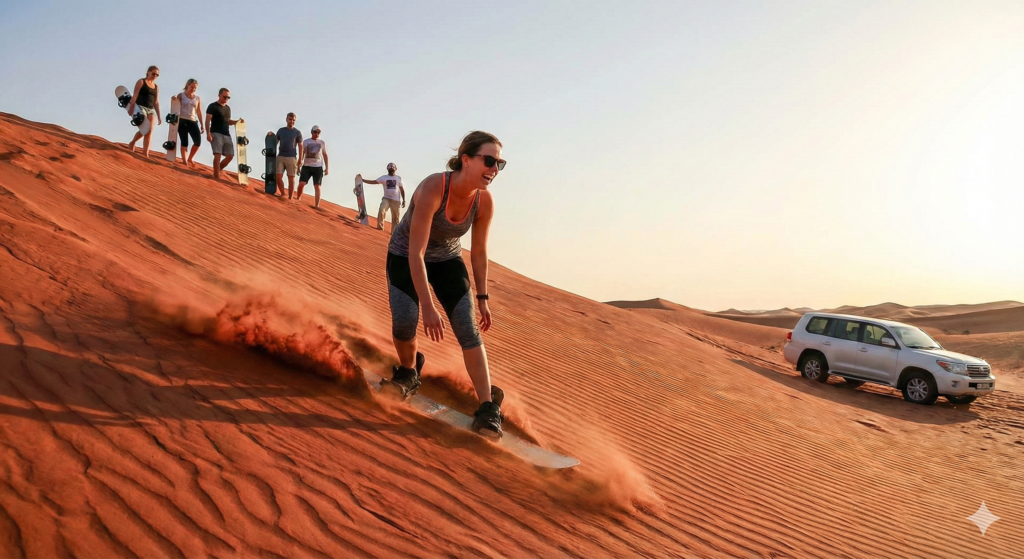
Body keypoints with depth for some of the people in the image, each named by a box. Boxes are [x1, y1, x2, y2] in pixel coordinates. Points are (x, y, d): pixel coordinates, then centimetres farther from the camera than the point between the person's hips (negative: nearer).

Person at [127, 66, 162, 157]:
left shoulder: (157, 87, 18)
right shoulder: (141, 82, 4)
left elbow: (156, 102, 17)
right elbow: (135, 95, -6)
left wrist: (159, 117, 12)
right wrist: (131, 107, -18)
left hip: (151, 110, 5)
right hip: (140, 107, -5)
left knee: (150, 132, -8)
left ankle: (145, 153, -10)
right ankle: (132, 143, 6)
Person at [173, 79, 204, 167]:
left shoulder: (198, 98, 13)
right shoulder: (181, 95, 5)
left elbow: (199, 112, 13)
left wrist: (202, 124, 9)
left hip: (193, 121, 3)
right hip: (182, 120, -3)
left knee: (198, 141, -8)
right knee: (184, 142, -5)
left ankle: (189, 159, 10)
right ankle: (184, 161, 1)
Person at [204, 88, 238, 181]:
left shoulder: (228, 108, 19)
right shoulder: (212, 106, -3)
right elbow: (208, 121, -9)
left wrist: (237, 122, 9)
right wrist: (208, 133, -19)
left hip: (227, 135, 7)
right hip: (216, 134, -7)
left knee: (230, 155, 3)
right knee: (218, 155, -15)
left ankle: (217, 171, 20)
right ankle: (216, 176, -14)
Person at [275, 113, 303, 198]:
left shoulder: (297, 132, 4)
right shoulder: (280, 130, 12)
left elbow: (300, 147, 3)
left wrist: (300, 160, -3)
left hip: (291, 158, -2)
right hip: (280, 157, 2)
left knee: (291, 178, -1)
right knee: (278, 177, -6)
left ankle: (290, 198, 5)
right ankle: (282, 194, 11)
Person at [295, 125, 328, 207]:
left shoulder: (322, 143, 8)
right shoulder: (306, 142, 5)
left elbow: (325, 155, 11)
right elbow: (301, 154, 8)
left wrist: (327, 168, 5)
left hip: (318, 167, 0)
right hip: (307, 166, 0)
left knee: (317, 186, -4)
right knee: (301, 183, -9)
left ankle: (317, 205, -4)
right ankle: (297, 199, 10)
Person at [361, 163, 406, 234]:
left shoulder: (398, 178, 5)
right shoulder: (384, 177, 3)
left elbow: (402, 189, 8)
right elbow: (373, 182, -3)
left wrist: (404, 200, 2)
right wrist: (362, 180, -13)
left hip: (395, 200, 1)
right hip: (386, 198, -1)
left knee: (395, 217, 3)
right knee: (381, 210, -27)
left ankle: (394, 232, 10)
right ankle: (380, 226, -22)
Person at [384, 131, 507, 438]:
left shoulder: (484, 201, -19)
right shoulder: (433, 188, -35)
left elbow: (479, 252, -3)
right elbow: (415, 252, -36)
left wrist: (482, 298, 0)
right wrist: (428, 306, -40)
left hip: (447, 260, 3)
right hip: (405, 257, -3)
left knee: (469, 329, -12)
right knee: (404, 320, -23)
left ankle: (487, 409, -11)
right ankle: (408, 371, 12)